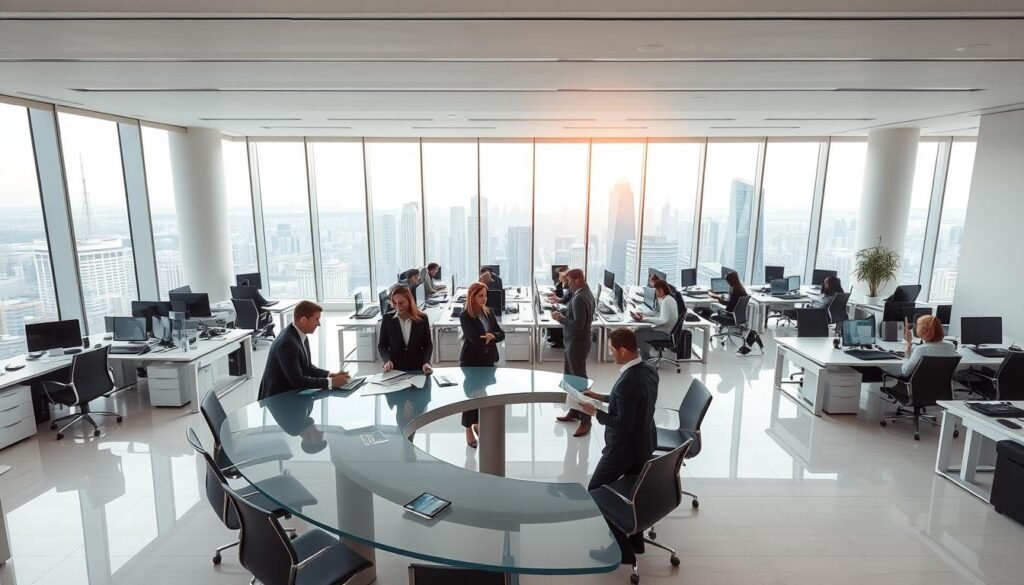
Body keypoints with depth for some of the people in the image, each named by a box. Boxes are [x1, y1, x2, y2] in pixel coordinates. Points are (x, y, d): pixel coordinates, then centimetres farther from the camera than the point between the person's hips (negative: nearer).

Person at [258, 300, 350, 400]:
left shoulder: (302, 336, 2)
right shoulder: (287, 343, -24)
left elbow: (308, 368, 10)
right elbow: (297, 381, -25)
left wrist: (331, 375, -3)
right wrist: (331, 382, -22)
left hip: (290, 393, 8)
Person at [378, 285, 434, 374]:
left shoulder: (422, 319, 2)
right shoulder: (387, 319, 3)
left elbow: (428, 344, 6)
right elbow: (382, 345, 8)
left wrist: (426, 362, -10)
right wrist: (387, 360, -10)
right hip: (395, 370, 0)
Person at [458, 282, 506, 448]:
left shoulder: (489, 313, 5)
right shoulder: (465, 316, -14)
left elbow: (501, 334, 1)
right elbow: (475, 339, -24)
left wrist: (491, 336, -19)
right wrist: (490, 338, -11)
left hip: (488, 360, 6)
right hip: (471, 361, -6)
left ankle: (479, 424, 34)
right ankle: (469, 431, 18)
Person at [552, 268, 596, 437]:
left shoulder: (579, 298, -23)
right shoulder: (584, 293, 8)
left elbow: (578, 324, -27)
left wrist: (561, 318, -15)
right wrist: (563, 313, 5)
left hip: (577, 344, -11)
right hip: (574, 342, 11)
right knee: (570, 377, 20)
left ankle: (585, 421, 7)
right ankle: (574, 412, 33)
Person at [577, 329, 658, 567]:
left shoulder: (627, 382, -33)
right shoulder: (649, 371, -4)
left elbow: (623, 425, -29)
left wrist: (595, 412, -18)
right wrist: (603, 397, 7)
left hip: (624, 448, -9)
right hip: (644, 444, 9)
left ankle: (622, 550, 15)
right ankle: (635, 541, 43)